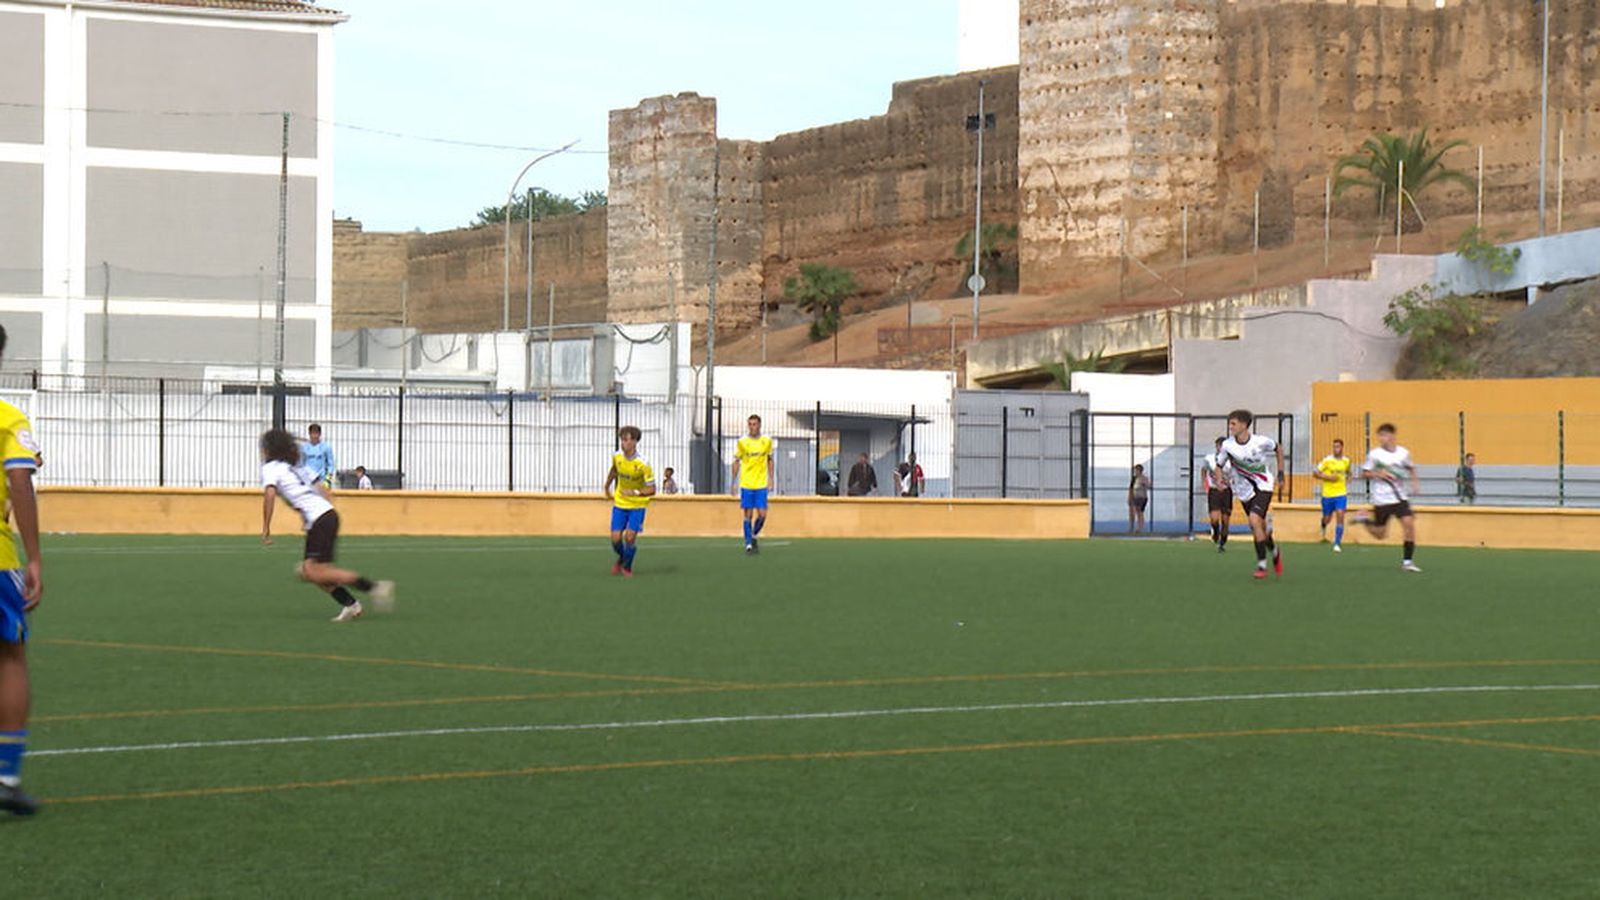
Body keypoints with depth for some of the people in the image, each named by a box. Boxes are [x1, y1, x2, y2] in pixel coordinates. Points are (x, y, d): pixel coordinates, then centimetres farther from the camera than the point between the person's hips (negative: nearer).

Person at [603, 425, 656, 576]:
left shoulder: (643, 464, -23)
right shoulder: (616, 457, -10)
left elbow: (652, 490, -19)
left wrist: (635, 492, -34)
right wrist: (607, 486, 23)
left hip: (637, 505, -3)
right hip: (620, 503, 3)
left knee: (630, 537, -12)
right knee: (615, 539, -2)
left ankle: (627, 567, 14)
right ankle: (622, 558, 32)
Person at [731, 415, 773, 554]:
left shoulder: (767, 441, 4)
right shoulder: (742, 442, -1)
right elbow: (736, 462, 5)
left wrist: (771, 478, 8)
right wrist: (734, 481, 1)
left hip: (761, 484, 1)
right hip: (746, 484, -1)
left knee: (762, 514, -4)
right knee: (748, 514, -1)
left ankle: (754, 535, 22)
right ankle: (748, 543, 7)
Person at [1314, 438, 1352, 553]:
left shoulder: (1346, 461, 3)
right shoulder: (1327, 460, -9)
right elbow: (1315, 474, -7)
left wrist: (1347, 482, 9)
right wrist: (1328, 477, -18)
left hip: (1341, 493, 1)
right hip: (1327, 494, -1)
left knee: (1340, 516, -14)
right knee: (1327, 518, 10)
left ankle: (1337, 543, -10)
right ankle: (1323, 527, 49)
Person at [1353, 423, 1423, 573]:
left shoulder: (1403, 453, 0)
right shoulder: (1374, 454, -7)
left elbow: (1411, 468, 20)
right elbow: (1364, 473, 0)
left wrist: (1415, 482, 6)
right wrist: (1378, 474, -17)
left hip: (1399, 497, 2)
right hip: (1381, 499, -2)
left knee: (1409, 524, -16)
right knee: (1380, 535, 3)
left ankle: (1407, 561, -9)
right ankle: (1363, 518, 33)